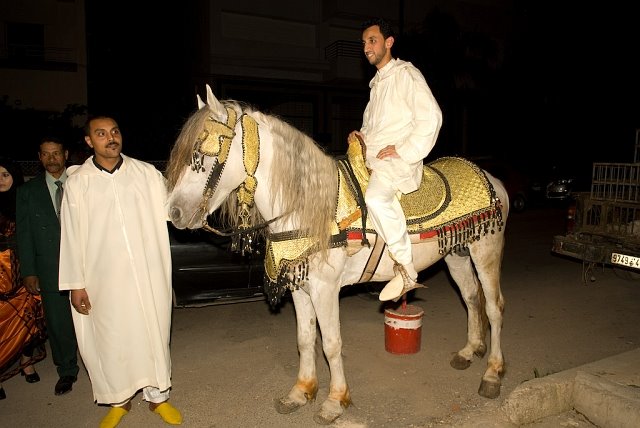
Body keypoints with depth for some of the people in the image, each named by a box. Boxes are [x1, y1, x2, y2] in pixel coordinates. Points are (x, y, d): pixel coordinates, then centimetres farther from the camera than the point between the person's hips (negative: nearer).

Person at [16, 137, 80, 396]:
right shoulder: (28, 191, 7)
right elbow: (24, 235, 7)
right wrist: (29, 272, 2)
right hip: (50, 271, 1)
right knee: (58, 324, 9)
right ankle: (66, 372, 27)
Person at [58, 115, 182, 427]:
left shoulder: (147, 173, 0)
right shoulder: (78, 182, -1)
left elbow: (169, 210, 7)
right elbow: (72, 236, 0)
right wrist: (76, 284, -1)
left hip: (148, 275, 1)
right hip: (104, 279, 0)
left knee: (153, 333, 10)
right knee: (110, 340, 11)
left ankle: (157, 395, 30)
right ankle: (119, 399, 33)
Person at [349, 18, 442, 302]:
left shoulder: (406, 74, -2)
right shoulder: (377, 82, 24)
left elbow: (431, 117, -12)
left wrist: (404, 151, -16)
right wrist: (362, 135, 12)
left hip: (399, 160, -10)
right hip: (371, 157, 10)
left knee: (376, 196, -37)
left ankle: (407, 270, -24)